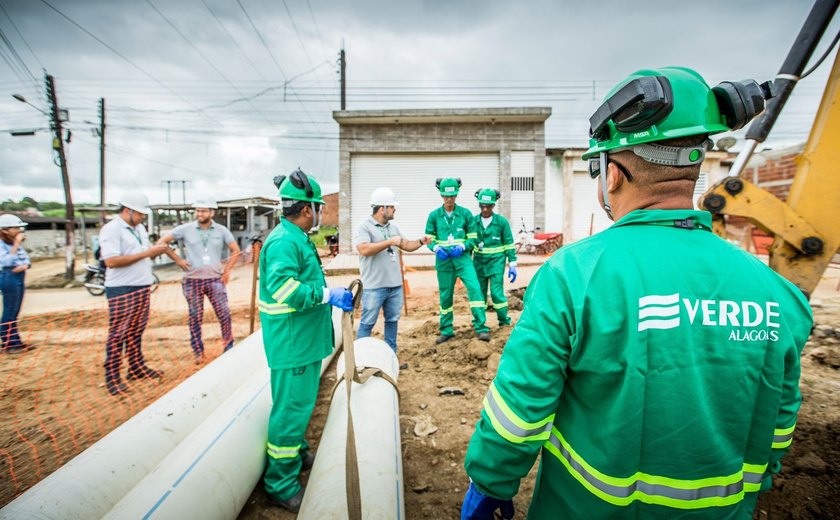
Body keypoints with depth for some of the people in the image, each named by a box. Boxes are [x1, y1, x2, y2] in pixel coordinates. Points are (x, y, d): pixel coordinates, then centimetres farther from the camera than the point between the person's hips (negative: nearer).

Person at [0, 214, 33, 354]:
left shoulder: (18, 243, 12)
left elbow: (27, 260, 12)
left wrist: (24, 265, -10)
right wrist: (16, 245, -21)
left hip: (20, 277, 8)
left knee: (15, 313, 13)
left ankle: (16, 341, 19)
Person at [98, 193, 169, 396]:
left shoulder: (140, 228, 14)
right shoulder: (111, 229, -12)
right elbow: (111, 261, -22)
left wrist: (155, 251, 1)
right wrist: (146, 253, -21)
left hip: (142, 288, 8)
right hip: (121, 291, -8)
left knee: (136, 332, 15)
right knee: (118, 335, -1)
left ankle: (137, 368, 25)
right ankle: (112, 377, 8)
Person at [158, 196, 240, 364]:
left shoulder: (221, 230, 1)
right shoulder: (185, 229, -1)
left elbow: (235, 250, 9)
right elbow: (162, 242, 5)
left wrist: (227, 270, 3)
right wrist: (177, 259, -1)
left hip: (215, 279, 0)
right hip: (193, 280, 0)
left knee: (224, 313, -3)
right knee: (195, 317, 7)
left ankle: (229, 344, 18)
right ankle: (198, 351, 20)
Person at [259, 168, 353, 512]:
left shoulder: (297, 238, 13)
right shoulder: (284, 241, -21)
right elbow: (284, 289, -32)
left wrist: (330, 294, 17)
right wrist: (328, 294, -28)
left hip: (303, 338, 11)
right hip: (292, 342, -11)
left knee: (300, 403, 25)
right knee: (291, 407, 1)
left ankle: (297, 454, 45)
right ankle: (282, 486, 18)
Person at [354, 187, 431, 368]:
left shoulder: (392, 227, 13)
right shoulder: (364, 227, -9)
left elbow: (406, 246, 21)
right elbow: (364, 250, -25)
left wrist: (420, 242, 3)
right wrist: (390, 242, -23)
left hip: (395, 285, 7)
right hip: (374, 287, -7)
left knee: (392, 321, 15)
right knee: (367, 323, 3)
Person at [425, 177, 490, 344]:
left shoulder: (465, 213, 1)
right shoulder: (434, 215, 2)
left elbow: (472, 237, 2)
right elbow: (429, 239, 6)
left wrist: (461, 246, -16)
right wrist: (437, 249, -14)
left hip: (462, 257, -1)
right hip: (443, 260, 1)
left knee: (474, 288, -19)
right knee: (445, 295, 10)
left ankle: (481, 328, -12)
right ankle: (446, 331, 25)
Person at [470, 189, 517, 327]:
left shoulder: (501, 221, -7)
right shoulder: (474, 221, 0)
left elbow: (509, 244, -3)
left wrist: (512, 265, -4)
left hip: (496, 261, -3)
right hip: (479, 261, 3)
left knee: (496, 292, -7)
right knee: (479, 292, 9)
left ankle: (504, 321, 11)